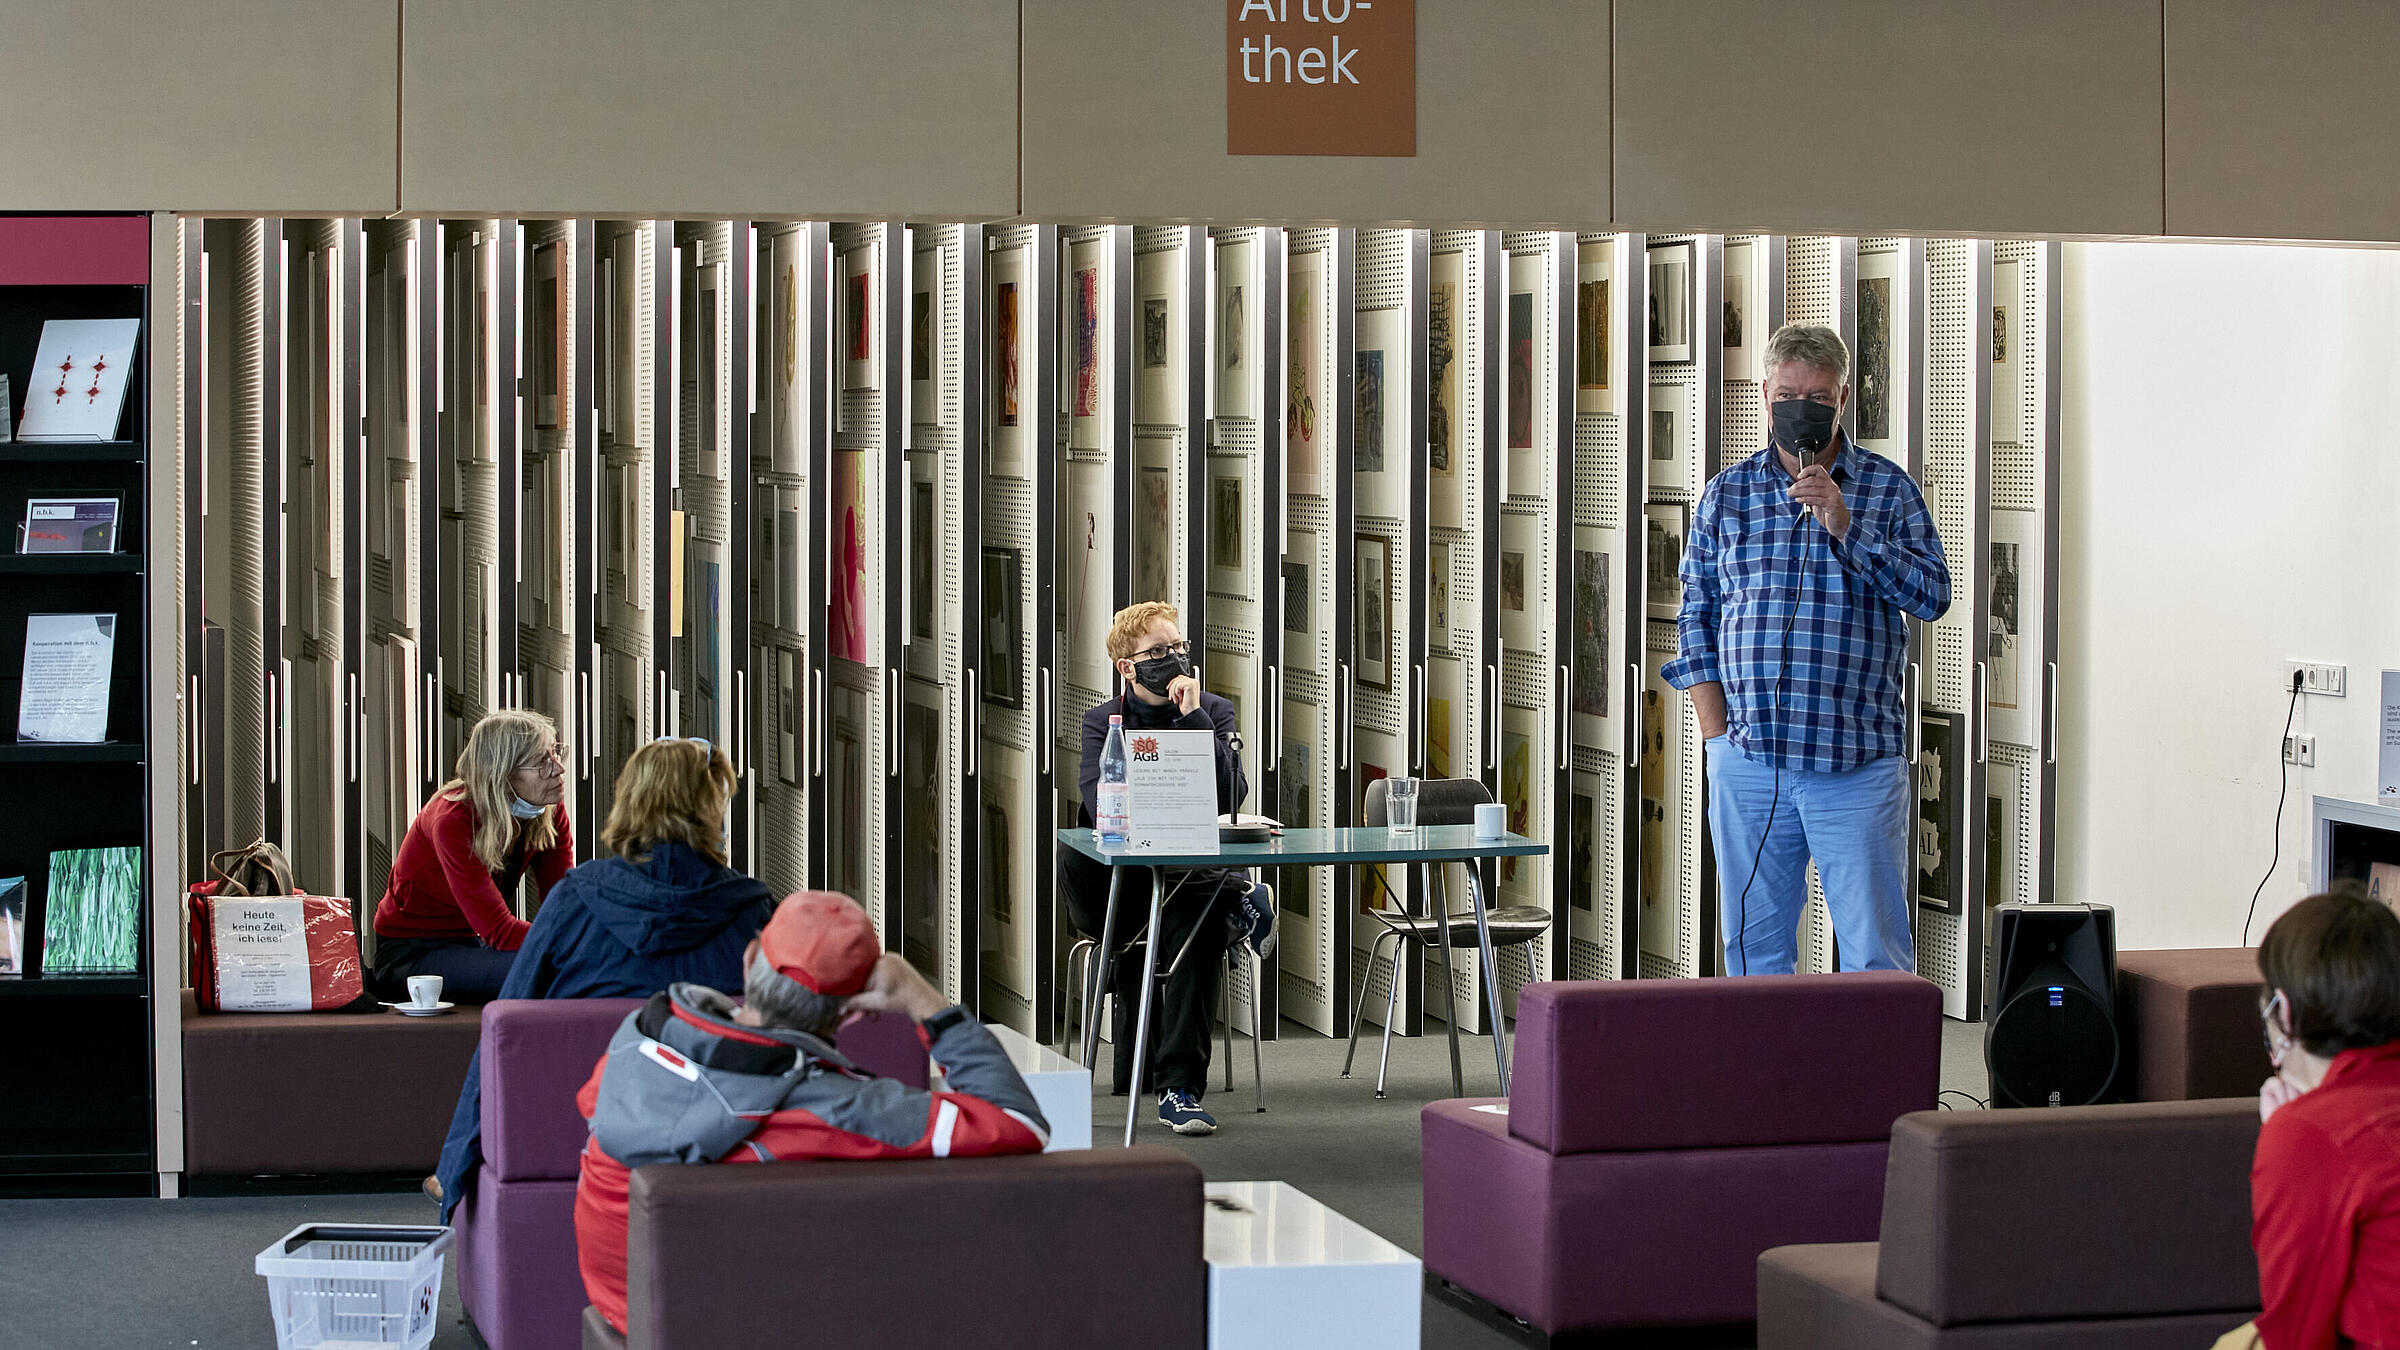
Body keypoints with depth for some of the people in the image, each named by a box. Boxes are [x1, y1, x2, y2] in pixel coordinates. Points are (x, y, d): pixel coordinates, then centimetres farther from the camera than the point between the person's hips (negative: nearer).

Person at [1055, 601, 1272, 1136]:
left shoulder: (1213, 712, 9)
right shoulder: (1102, 721, 9)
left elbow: (1230, 797, -7)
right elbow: (1101, 808, -6)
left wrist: (1195, 720, -11)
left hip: (1194, 867, -1)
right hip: (1118, 874, 1)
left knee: (1198, 917, -37)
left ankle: (1178, 1087, -35)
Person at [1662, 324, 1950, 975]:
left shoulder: (1888, 488, 6)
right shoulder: (1727, 493, 11)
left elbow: (1932, 595, -4)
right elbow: (1696, 618, 12)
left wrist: (1845, 526, -14)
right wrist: (1717, 733, 3)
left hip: (1856, 764, -2)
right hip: (1747, 764, 2)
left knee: (1876, 955, -2)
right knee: (1753, 951, 6)